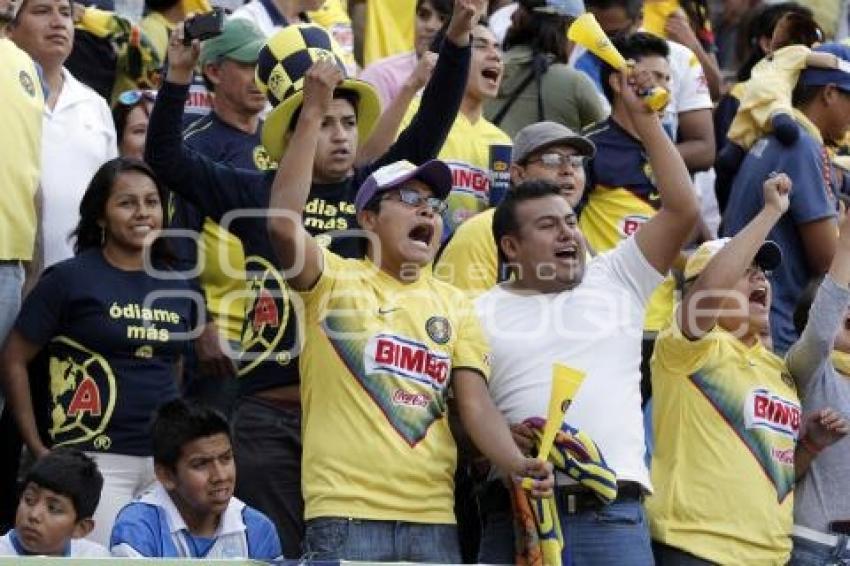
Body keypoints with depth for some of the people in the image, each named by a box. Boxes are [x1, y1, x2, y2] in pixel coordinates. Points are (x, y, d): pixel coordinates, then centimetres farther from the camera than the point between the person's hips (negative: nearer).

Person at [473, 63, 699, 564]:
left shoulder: (616, 281, 16)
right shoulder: (482, 313, 11)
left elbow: (683, 210, 8)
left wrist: (644, 118, 7)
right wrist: (502, 438, -15)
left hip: (615, 516, 1)